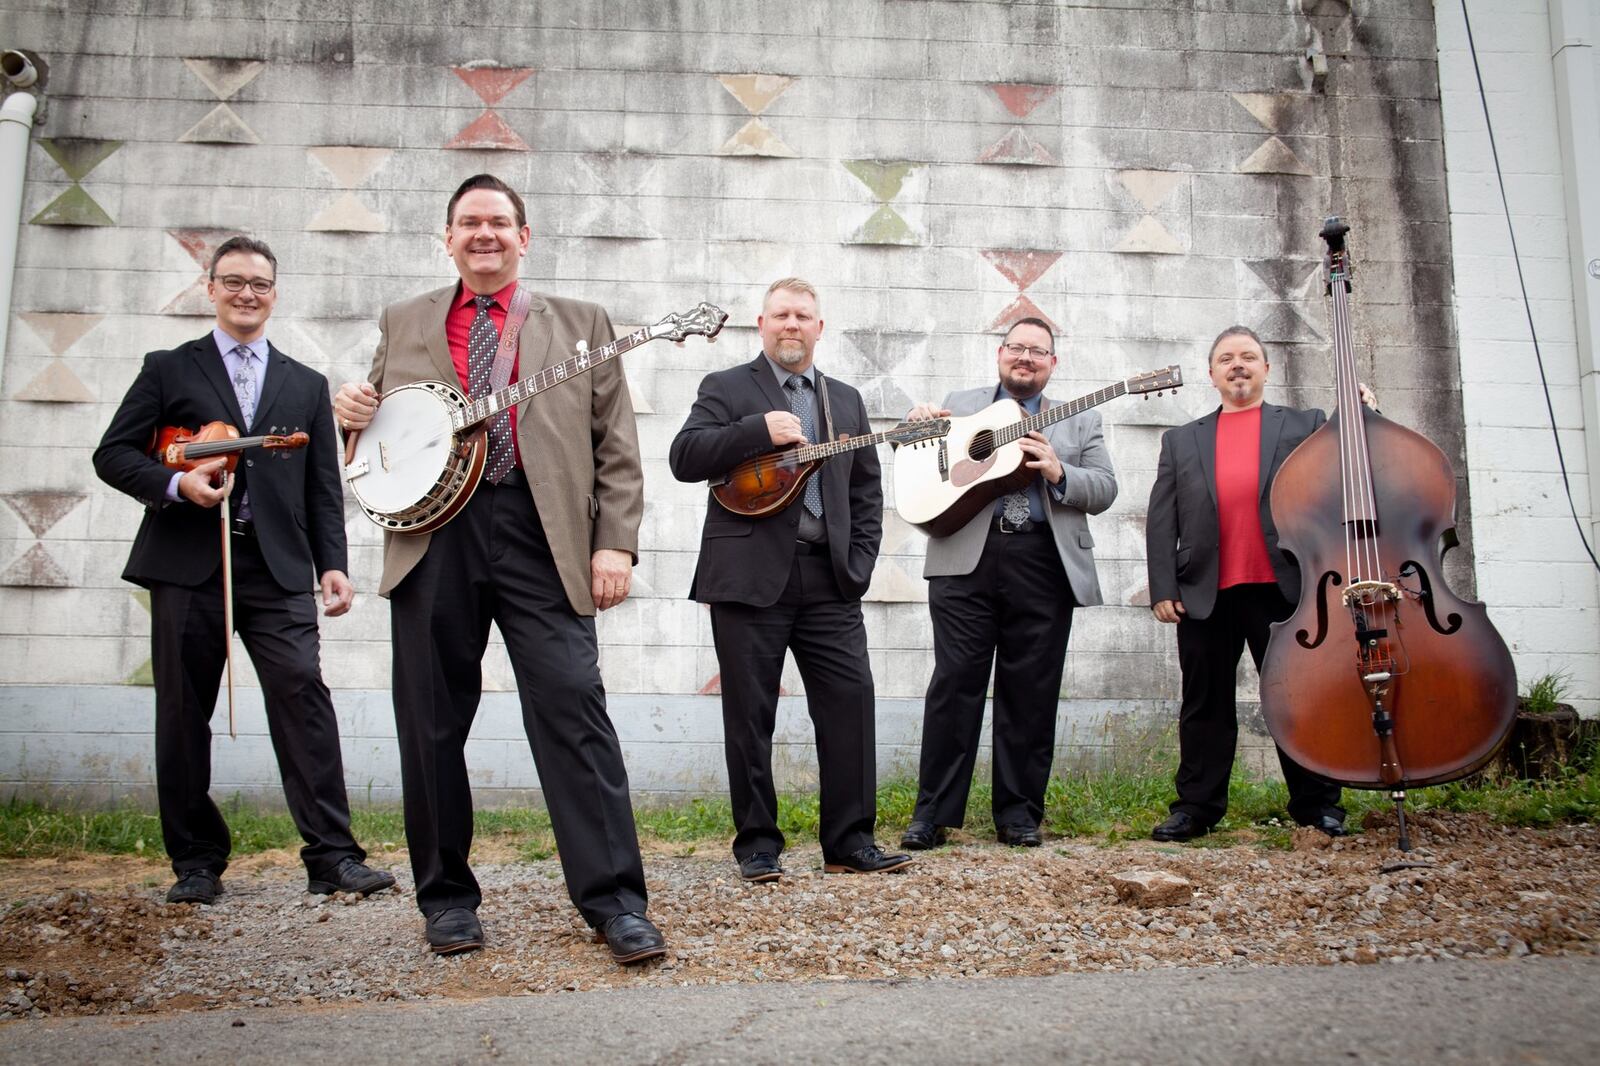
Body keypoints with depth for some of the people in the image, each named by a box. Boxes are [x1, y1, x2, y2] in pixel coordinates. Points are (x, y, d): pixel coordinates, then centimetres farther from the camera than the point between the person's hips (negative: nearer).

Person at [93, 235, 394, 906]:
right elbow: (113, 454, 7)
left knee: (303, 696, -13)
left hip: (279, 569, 0)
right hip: (188, 566, 0)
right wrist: (177, 484, -12)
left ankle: (332, 856, -12)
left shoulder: (306, 385, 18)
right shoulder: (168, 370, 14)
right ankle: (196, 861, 15)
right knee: (184, 713, 3)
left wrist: (332, 564, 2)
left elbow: (324, 488, 14)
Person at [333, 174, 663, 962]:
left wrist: (615, 542, -5)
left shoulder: (579, 323, 13)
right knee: (431, 724, 5)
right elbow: (383, 428, 25)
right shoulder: (403, 323, 19)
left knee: (574, 710, -10)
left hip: (541, 539, -2)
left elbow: (616, 445, 6)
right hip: (431, 538, 3)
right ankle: (447, 898, 20)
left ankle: (614, 899, -3)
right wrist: (353, 415, 0)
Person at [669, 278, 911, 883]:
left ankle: (850, 842, 8)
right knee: (750, 715, 1)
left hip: (830, 581, 4)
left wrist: (859, 561, 6)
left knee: (852, 701, -2)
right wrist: (761, 430, -15)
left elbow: (866, 491, 19)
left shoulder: (846, 400, 21)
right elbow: (683, 458, -7)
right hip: (749, 576, -3)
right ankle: (757, 844, 13)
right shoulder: (727, 388, 8)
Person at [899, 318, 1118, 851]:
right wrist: (919, 423, -3)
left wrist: (1059, 472, -9)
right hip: (967, 558, -1)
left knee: (1031, 691, 3)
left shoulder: (1080, 421, 19)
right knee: (955, 682, -4)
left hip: (1044, 565, 1)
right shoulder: (960, 405, 17)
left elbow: (1105, 489, 9)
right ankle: (933, 812, 2)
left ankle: (1019, 813, 13)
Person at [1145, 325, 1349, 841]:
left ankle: (1317, 804, 16)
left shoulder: (1306, 426, 13)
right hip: (1205, 593, 2)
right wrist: (1162, 588, -1)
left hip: (1282, 586, -1)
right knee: (1205, 703, 7)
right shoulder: (1182, 441, 15)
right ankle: (1196, 806, 15)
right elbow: (1161, 521, 8)